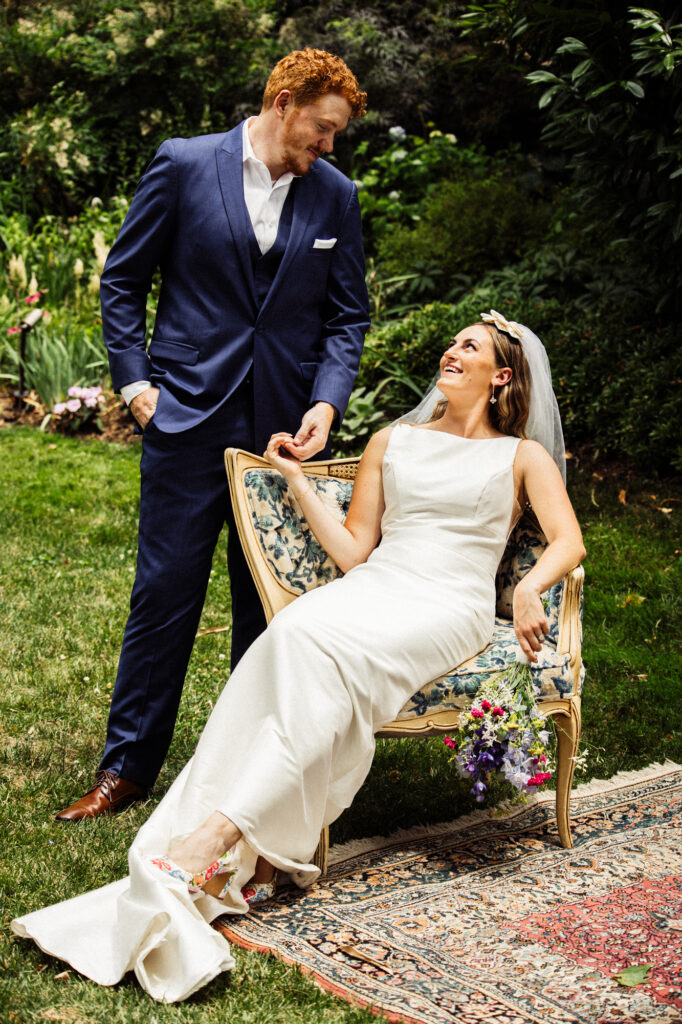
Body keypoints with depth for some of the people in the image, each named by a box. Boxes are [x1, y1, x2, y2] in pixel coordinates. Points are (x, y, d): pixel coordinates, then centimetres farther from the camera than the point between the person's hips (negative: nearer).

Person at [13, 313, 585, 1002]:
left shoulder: (521, 457, 16)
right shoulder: (392, 441, 24)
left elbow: (568, 542, 1)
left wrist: (530, 588, -18)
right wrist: (297, 480, 14)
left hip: (450, 605, -3)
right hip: (372, 586, 3)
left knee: (320, 643, -34)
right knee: (295, 633, -34)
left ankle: (219, 830, -40)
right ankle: (225, 858, -43)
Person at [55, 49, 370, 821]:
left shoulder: (335, 195, 6)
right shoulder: (184, 165, -1)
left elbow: (347, 315, 10)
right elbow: (123, 279, 5)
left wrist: (327, 402, -6)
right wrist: (135, 382, -3)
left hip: (287, 428, 3)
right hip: (189, 417, -2)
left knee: (270, 599, 8)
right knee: (165, 590, 0)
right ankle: (128, 766, 12)